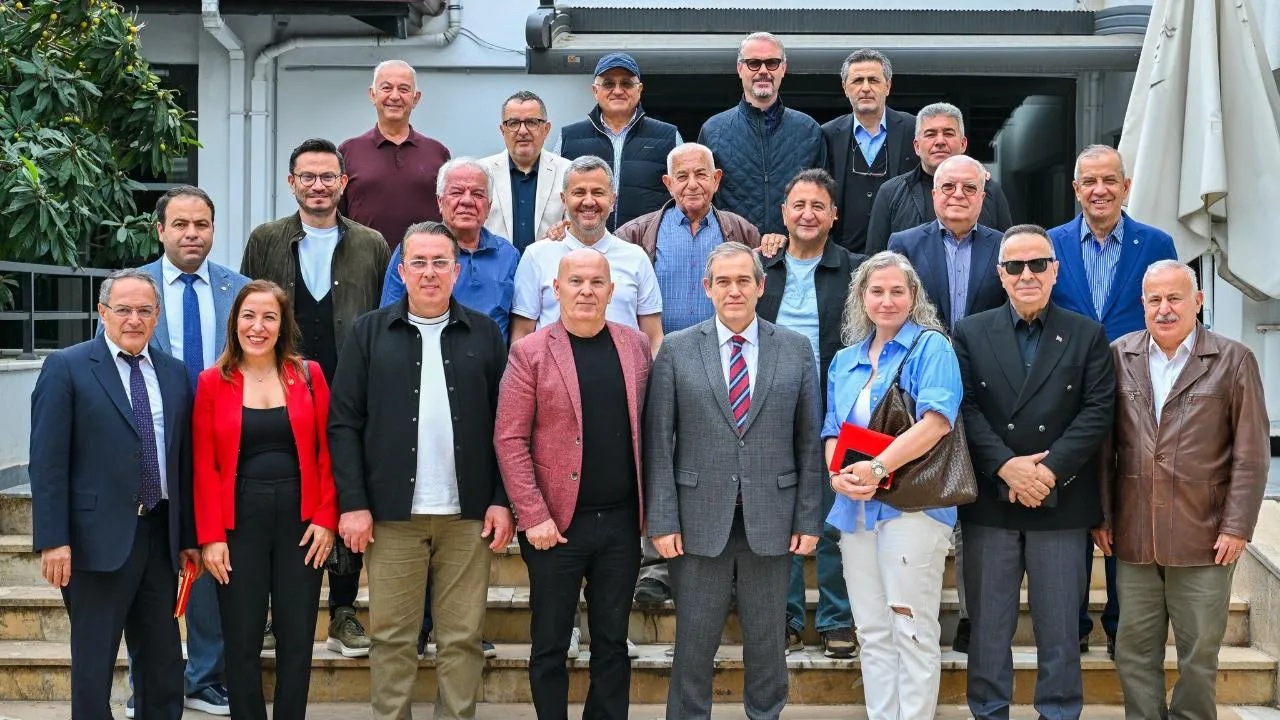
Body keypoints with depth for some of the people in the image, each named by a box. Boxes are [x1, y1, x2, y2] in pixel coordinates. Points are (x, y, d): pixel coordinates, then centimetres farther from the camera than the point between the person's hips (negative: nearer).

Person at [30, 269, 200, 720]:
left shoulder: (174, 373, 10)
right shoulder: (67, 368, -5)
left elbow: (184, 459, 11)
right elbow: (47, 461, -9)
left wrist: (189, 535, 9)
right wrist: (53, 540, -14)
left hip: (161, 534, 5)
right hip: (99, 538, -5)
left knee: (163, 659, 13)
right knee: (94, 661, 5)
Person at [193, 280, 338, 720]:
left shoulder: (308, 375, 4)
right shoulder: (213, 382, 2)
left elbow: (326, 452, 3)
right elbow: (205, 466, -1)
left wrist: (326, 518, -6)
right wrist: (211, 536, -7)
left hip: (301, 522, 1)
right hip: (239, 523, -1)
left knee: (297, 640, 6)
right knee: (242, 642, 6)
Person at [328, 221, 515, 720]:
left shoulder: (484, 334, 5)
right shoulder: (370, 332, 3)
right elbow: (344, 423, 0)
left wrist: (502, 501, -2)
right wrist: (353, 504, -6)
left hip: (468, 514, 1)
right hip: (392, 513, 0)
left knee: (463, 637, 6)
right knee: (391, 636, 6)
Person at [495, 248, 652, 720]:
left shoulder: (635, 345, 6)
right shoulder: (530, 353, -5)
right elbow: (509, 439, -8)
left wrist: (649, 505, 6)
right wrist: (533, 516, -13)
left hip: (622, 521, 3)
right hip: (557, 522, -3)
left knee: (612, 642, 12)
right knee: (550, 643, 8)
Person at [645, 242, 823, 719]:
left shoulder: (796, 349, 4)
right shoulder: (677, 350, 1)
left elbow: (809, 442, 4)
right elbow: (658, 442, -1)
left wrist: (809, 519, 0)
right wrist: (662, 520, -7)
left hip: (772, 519, 1)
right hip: (700, 519, -1)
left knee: (767, 640, 12)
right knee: (694, 643, 8)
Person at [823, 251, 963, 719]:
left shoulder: (931, 347, -2)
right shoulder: (845, 360, 18)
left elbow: (936, 420, -16)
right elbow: (833, 431, 16)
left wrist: (876, 469, -22)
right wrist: (838, 476, -5)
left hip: (911, 504, -6)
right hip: (855, 507, 6)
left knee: (912, 631, -5)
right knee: (872, 633, 10)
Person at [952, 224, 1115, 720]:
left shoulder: (1087, 335, 5)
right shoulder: (971, 333, 5)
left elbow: (1098, 410, -4)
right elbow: (966, 408, -3)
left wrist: (1050, 469, -15)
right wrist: (1006, 466, -16)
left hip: (1060, 503, 0)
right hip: (989, 502, 0)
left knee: (1060, 626, 6)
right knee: (988, 625, 7)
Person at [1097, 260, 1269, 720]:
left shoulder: (1233, 361, -1)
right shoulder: (1120, 357, 6)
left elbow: (1251, 454, -2)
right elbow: (1104, 444, 8)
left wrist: (1238, 526, -7)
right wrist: (1102, 516, 4)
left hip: (1204, 537, -2)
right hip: (1134, 536, 2)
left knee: (1200, 650, 7)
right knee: (1134, 649, 8)